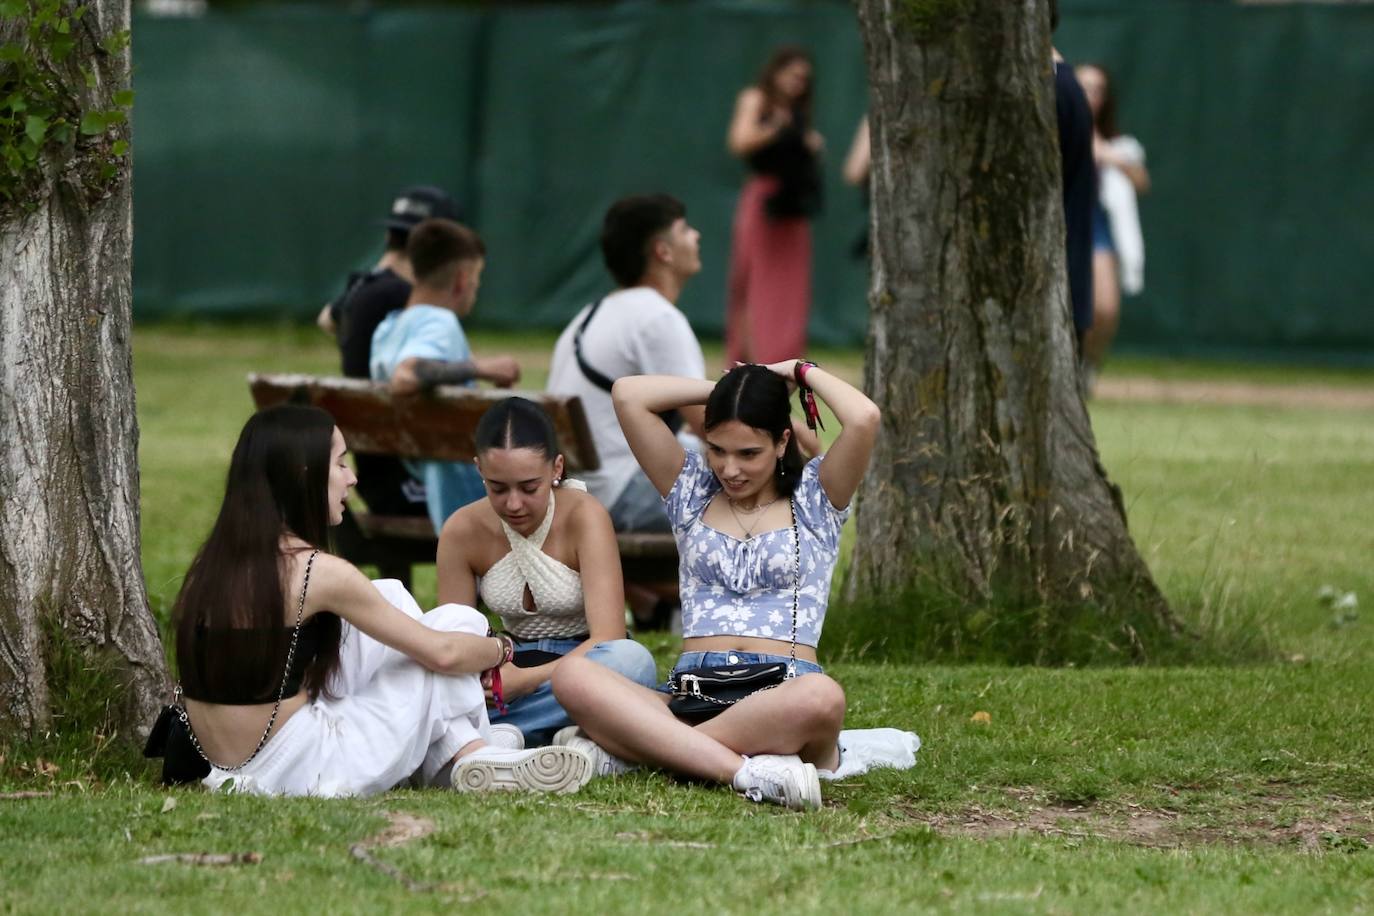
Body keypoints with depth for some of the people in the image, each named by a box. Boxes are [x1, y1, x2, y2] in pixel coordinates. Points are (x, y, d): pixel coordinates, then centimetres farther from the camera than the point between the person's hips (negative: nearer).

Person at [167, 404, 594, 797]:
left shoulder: (213, 563, 6)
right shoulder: (318, 572, -15)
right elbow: (443, 652, -7)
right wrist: (500, 649, 17)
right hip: (294, 773, -8)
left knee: (391, 597, 18)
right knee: (454, 621, 2)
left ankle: (461, 749, 17)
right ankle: (471, 757, 16)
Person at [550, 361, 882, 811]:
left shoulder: (813, 499, 14)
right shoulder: (694, 494, 21)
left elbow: (864, 418, -5)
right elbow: (628, 395, 12)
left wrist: (800, 371, 11)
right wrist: (722, 388, 18)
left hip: (781, 697, -2)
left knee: (821, 697, -42)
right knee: (572, 675, -29)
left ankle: (621, 750, -34)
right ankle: (746, 770, -42)